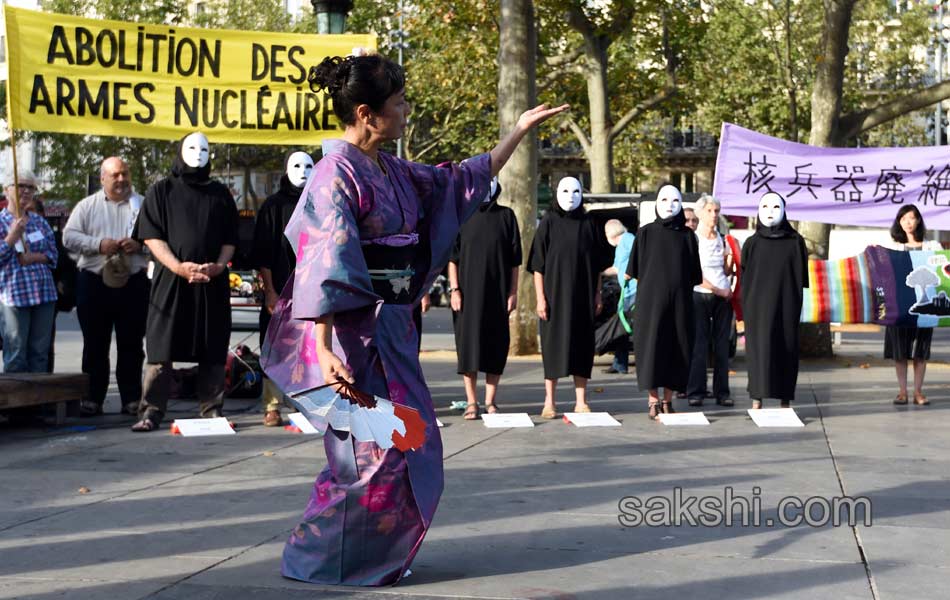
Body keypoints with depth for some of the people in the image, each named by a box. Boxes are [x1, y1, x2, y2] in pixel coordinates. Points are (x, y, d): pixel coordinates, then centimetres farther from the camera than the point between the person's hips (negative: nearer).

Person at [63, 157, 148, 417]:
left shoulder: (142, 205, 10)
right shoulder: (87, 206, 10)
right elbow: (69, 237, 1)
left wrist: (139, 245, -13)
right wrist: (98, 245, -13)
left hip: (134, 283, 0)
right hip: (94, 282, 0)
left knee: (131, 345, 3)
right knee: (95, 345, 4)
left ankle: (131, 398, 9)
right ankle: (92, 399, 9)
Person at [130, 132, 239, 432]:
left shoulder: (220, 194, 16)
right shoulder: (161, 191, 9)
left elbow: (230, 238, 14)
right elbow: (152, 236, 1)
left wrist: (219, 265, -7)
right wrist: (178, 266, -14)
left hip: (213, 283, 2)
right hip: (171, 281, -2)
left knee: (213, 352, 3)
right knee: (161, 350, -4)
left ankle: (212, 412, 9)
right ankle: (150, 412, -1)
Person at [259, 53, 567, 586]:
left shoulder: (394, 172, 10)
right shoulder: (338, 175, -16)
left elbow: (463, 181, 23)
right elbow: (324, 268, -23)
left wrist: (520, 131, 23)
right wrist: (323, 351, -30)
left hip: (392, 326, 9)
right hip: (355, 330, -9)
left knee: (413, 442, 12)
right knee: (373, 449, -5)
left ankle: (378, 555, 24)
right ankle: (323, 559, 9)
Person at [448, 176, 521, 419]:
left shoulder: (506, 216, 6)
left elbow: (514, 259, 6)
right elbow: (452, 256, 2)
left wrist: (513, 292, 0)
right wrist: (454, 289, -6)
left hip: (497, 292, 1)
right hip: (469, 291, -1)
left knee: (496, 344, 3)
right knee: (468, 343, -1)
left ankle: (490, 401, 11)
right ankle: (471, 402, 4)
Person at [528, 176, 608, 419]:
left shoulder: (588, 224, 8)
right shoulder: (548, 222, 0)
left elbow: (597, 264, 12)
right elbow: (538, 263, -3)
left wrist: (597, 295, 6)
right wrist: (540, 297, -10)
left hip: (582, 296, 3)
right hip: (555, 293, -3)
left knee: (582, 343, 4)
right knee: (553, 343, 0)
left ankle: (581, 401, 10)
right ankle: (549, 401, 6)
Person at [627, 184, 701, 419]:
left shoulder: (687, 235, 8)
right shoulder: (646, 233, 4)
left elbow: (694, 274, 9)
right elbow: (636, 270, 5)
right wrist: (647, 287, 1)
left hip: (680, 301, 2)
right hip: (651, 300, -2)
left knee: (677, 349, 2)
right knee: (651, 347, -5)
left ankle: (668, 400, 11)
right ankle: (654, 402, -1)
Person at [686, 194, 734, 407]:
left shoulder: (722, 239, 12)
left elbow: (727, 272, 17)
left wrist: (730, 256, -3)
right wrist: (718, 290, -11)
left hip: (724, 296, 4)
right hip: (700, 296, -4)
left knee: (722, 345, 3)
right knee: (699, 344, -4)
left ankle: (722, 392, 6)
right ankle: (695, 392, 1)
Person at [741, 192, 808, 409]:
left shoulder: (795, 242, 5)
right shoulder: (752, 243, 6)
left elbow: (801, 276, 5)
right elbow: (745, 278, 6)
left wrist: (797, 308, -2)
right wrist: (746, 313, 1)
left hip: (786, 306, 0)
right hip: (759, 306, 0)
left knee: (786, 351, 2)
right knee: (760, 349, -5)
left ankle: (785, 401, 9)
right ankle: (757, 402, -3)